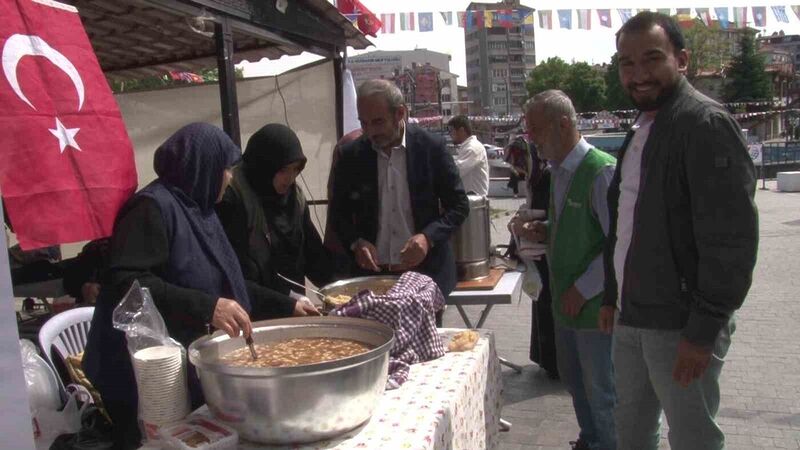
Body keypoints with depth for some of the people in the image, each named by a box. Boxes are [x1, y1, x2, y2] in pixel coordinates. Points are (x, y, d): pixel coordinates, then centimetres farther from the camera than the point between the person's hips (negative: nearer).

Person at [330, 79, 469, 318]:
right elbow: (339, 212, 9)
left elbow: (459, 205, 0)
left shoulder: (432, 147, -6)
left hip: (426, 271, -1)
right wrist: (356, 242, -10)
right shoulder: (352, 155, 0)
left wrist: (428, 237, -16)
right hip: (371, 273, 1)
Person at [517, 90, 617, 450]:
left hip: (595, 304, -8)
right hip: (566, 300, 8)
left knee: (600, 392, 7)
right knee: (573, 379, 22)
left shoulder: (602, 170, -20)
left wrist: (583, 289, -18)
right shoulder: (559, 171, 8)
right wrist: (542, 232, 1)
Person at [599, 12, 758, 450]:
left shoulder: (706, 123, -15)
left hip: (680, 326, -8)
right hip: (631, 318, 8)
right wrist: (612, 296, 18)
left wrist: (704, 330, -20)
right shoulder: (640, 130, 13)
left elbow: (732, 236, -21)